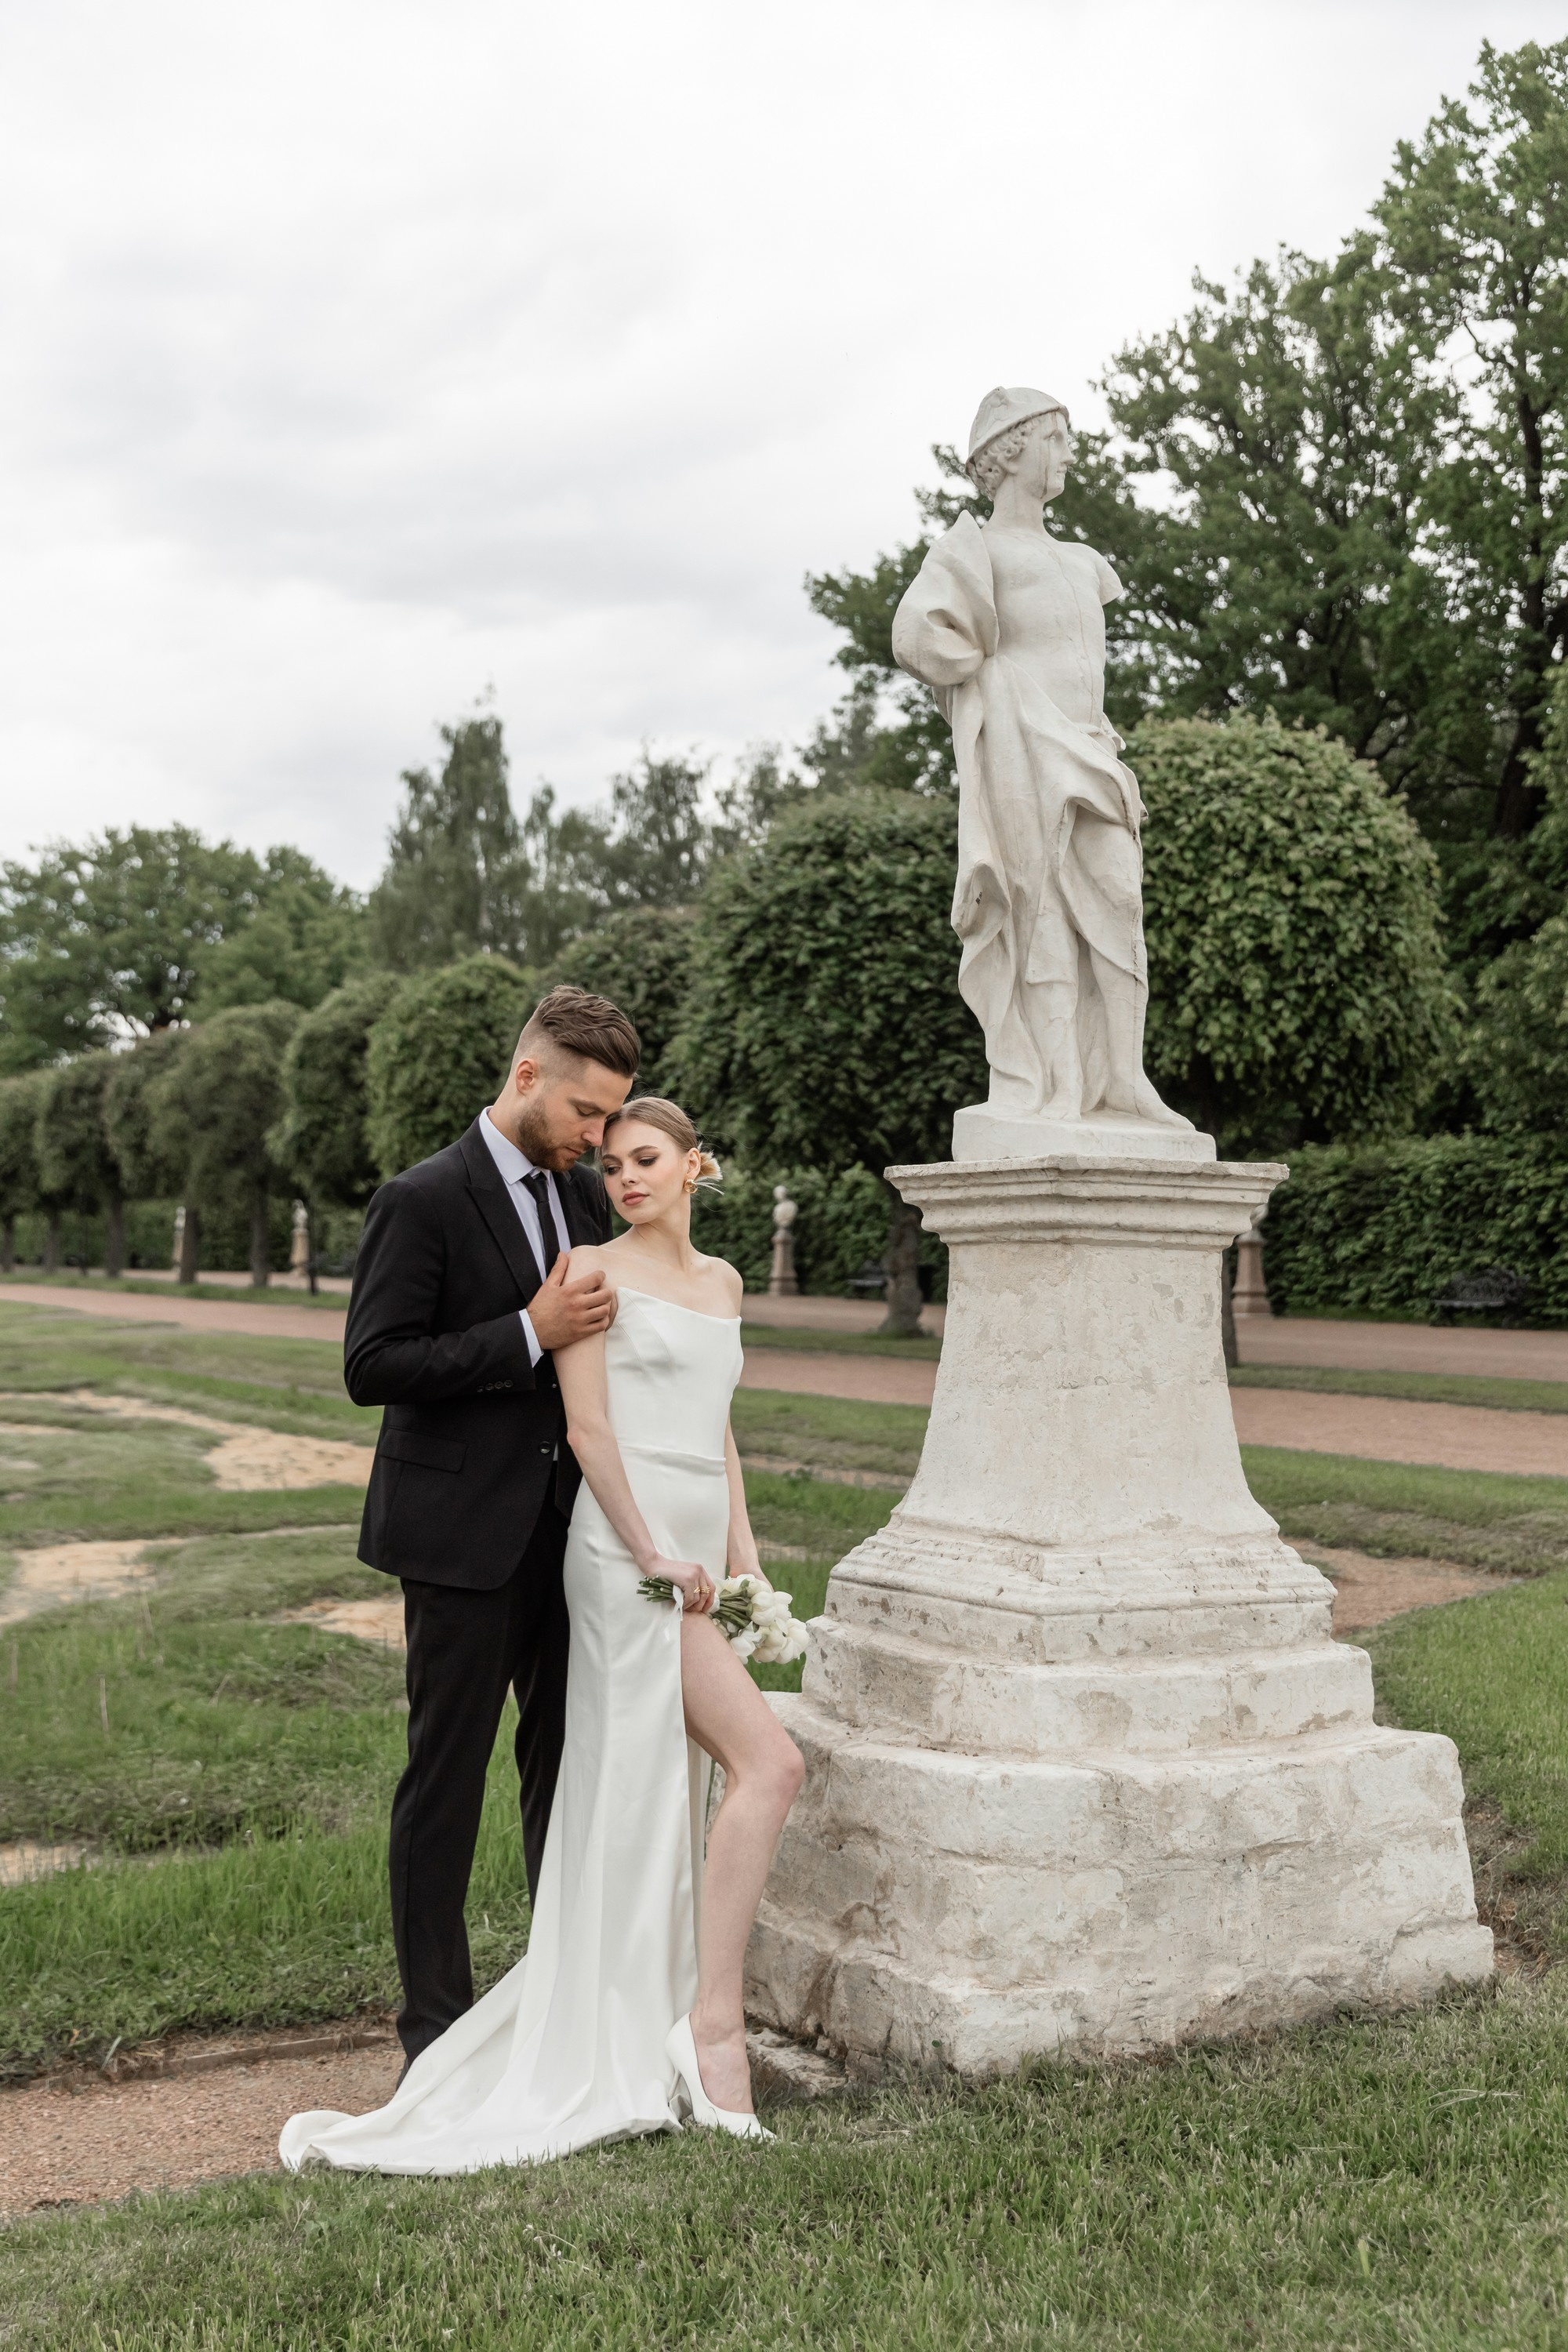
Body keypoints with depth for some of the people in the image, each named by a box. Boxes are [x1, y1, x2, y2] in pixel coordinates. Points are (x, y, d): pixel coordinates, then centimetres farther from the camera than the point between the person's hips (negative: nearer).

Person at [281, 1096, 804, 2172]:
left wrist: (742, 1555, 12)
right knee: (770, 1761, -16)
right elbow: (587, 1426, -9)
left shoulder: (721, 1280, 17)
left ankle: (627, 2033, 17)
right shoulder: (594, 1270, -3)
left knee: (659, 1803, 9)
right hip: (625, 1553, -7)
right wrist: (655, 1554, -13)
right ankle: (714, 2025, -10)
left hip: (700, 1560, 7)